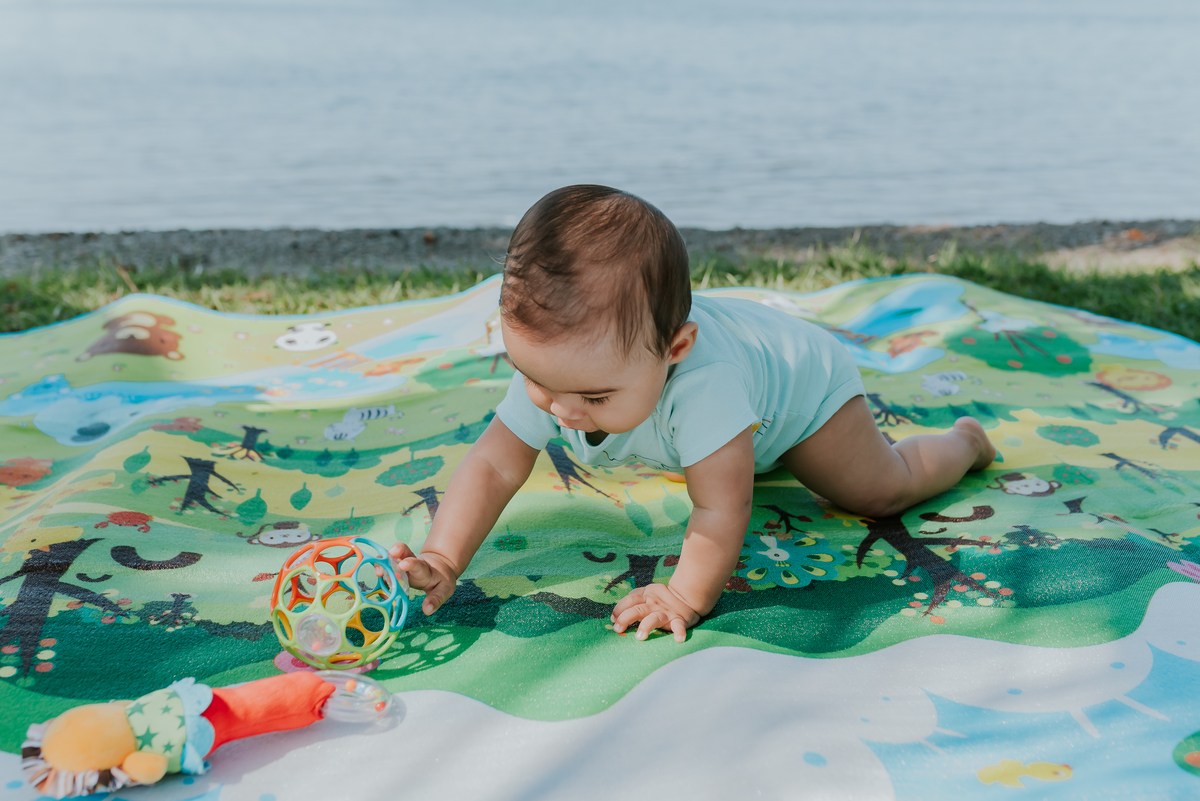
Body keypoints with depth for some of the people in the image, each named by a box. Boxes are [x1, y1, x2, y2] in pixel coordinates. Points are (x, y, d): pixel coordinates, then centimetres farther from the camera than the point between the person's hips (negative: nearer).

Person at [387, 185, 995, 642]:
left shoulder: (701, 379, -51)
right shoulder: (553, 365, -33)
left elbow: (721, 509, -44)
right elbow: (492, 467, -27)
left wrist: (687, 597, -42)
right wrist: (443, 560, -36)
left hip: (799, 380, -5)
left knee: (879, 491, 0)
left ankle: (963, 442, 29)